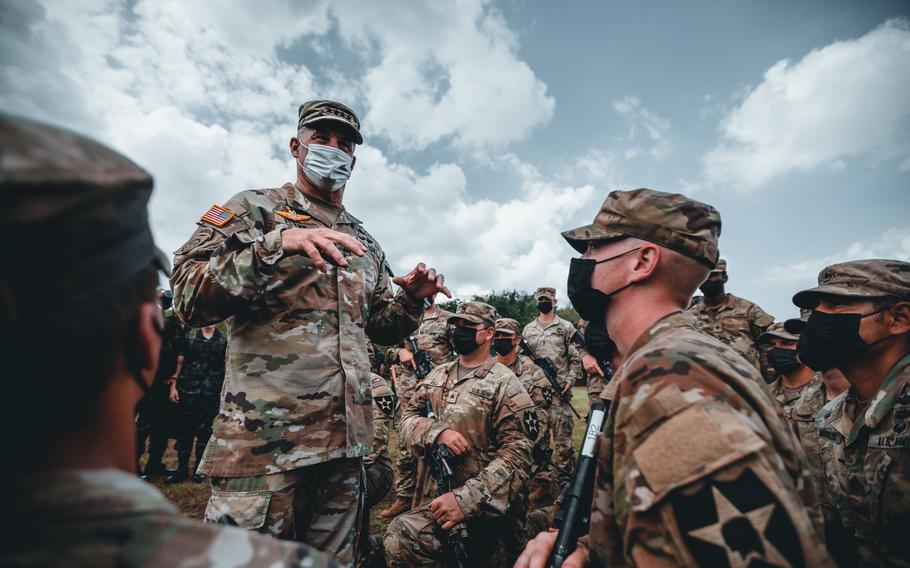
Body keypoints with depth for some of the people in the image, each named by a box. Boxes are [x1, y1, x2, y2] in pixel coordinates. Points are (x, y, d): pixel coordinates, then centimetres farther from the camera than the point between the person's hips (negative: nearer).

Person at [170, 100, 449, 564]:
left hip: (346, 440, 6)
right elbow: (189, 298, -11)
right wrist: (276, 245, -24)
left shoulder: (364, 242, 17)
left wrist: (412, 298, 0)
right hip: (265, 436, -5)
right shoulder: (255, 208, 2)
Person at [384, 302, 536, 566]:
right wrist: (437, 431, -17)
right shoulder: (437, 375, 11)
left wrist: (465, 500, -23)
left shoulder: (505, 384, -8)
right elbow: (408, 417, 5)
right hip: (429, 499, 7)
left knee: (400, 537, -23)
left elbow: (516, 455, -15)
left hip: (475, 508, -6)